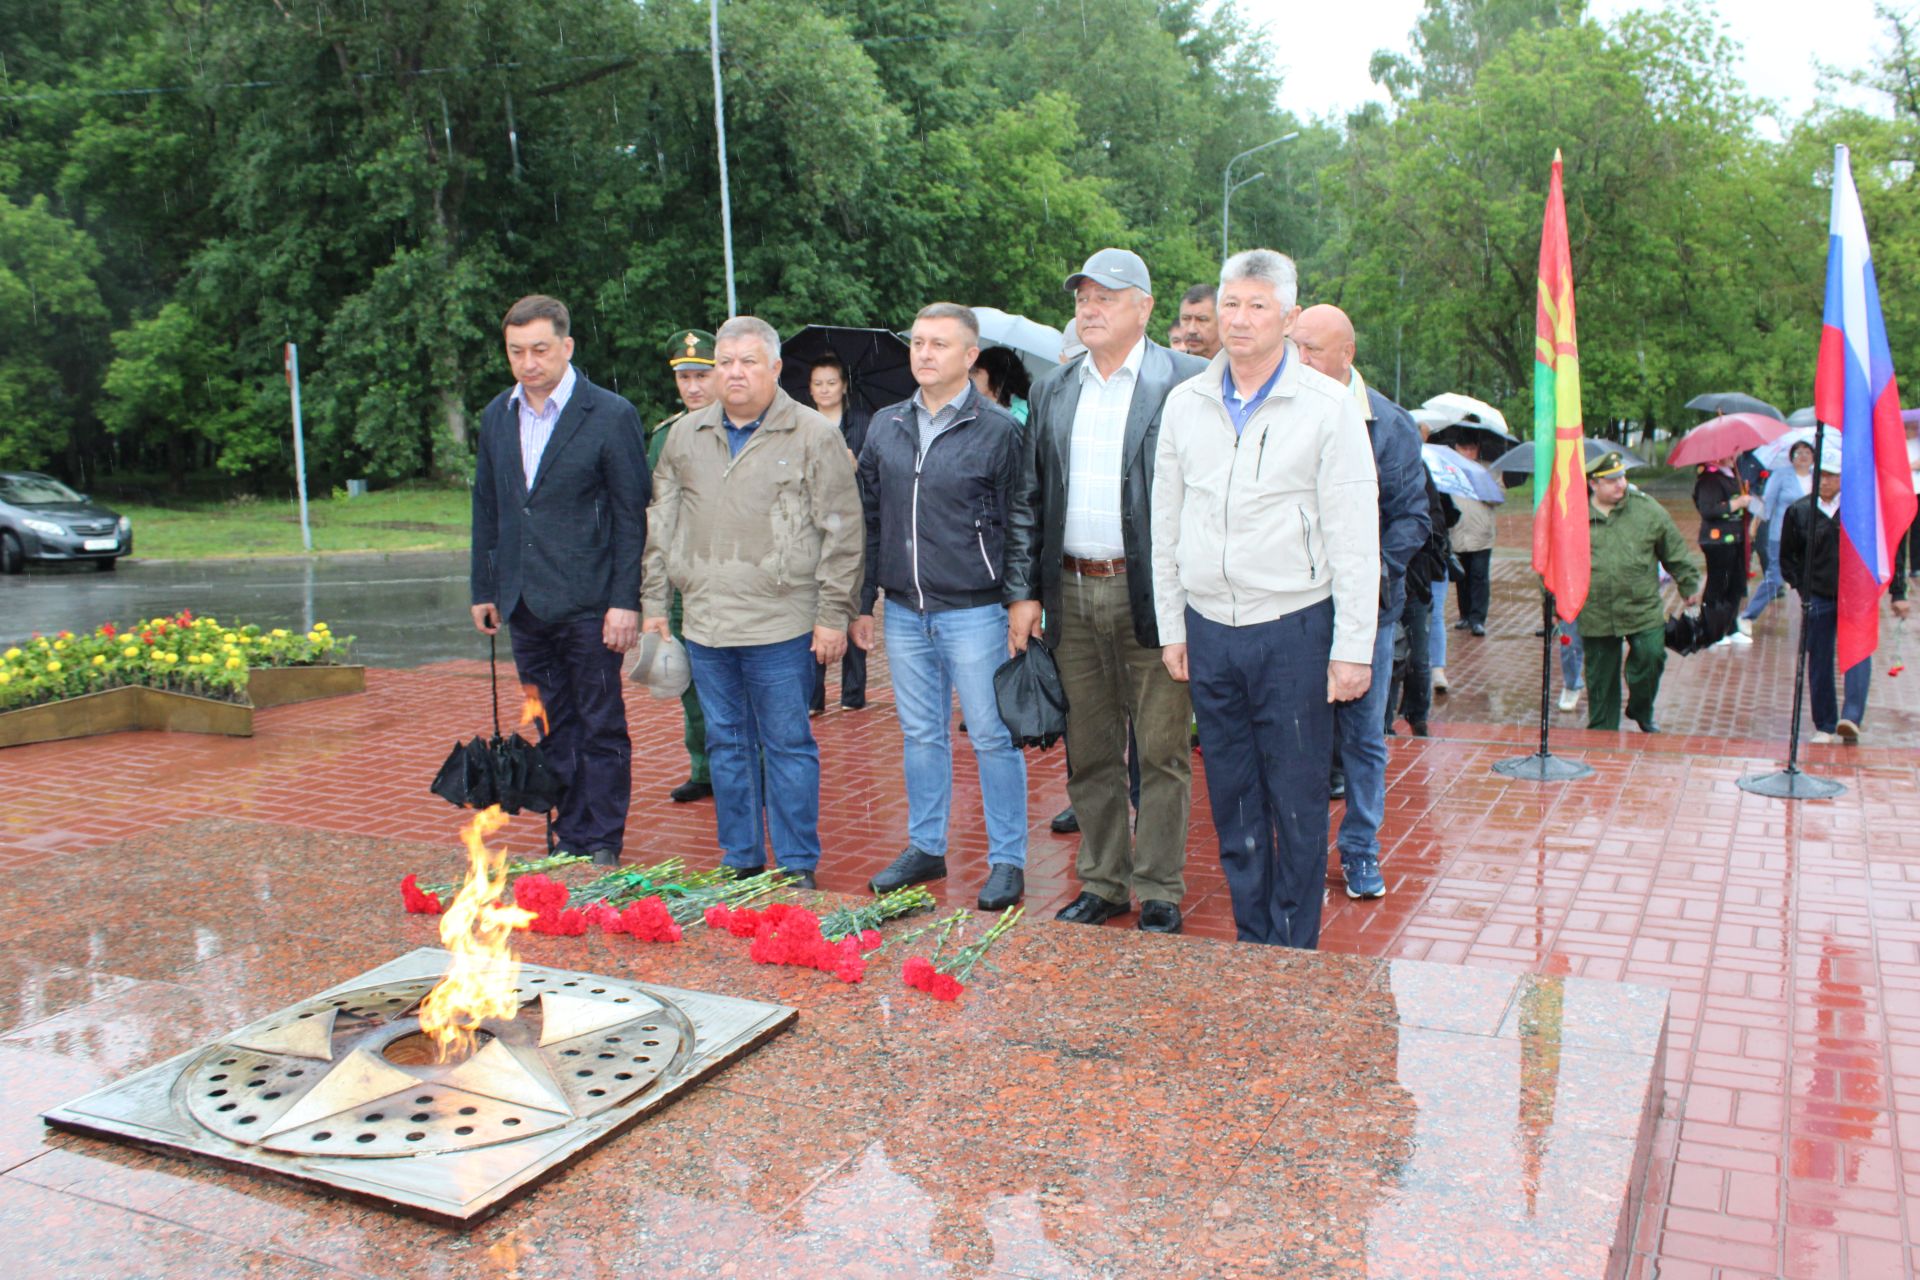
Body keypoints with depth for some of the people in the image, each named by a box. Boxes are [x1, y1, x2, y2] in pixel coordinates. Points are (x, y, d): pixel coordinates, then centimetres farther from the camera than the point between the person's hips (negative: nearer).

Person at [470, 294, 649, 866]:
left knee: (600, 727, 4)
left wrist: (625, 602, -13)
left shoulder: (611, 415, -7)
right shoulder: (497, 416, 10)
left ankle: (602, 843, 14)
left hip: (587, 604, -5)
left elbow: (631, 515, -8)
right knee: (553, 727, 13)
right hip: (524, 604, 6)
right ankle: (569, 836, 23)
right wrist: (484, 589, 14)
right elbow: (486, 510, 17)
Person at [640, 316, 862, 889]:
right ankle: (740, 862, 25)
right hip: (705, 624, 5)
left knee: (787, 745, 1)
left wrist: (833, 615, -8)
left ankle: (798, 865, 14)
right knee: (726, 744, 13)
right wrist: (653, 602, 12)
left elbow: (841, 534, -5)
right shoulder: (685, 436, 12)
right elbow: (660, 524, 17)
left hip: (780, 626, -5)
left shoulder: (814, 437, -3)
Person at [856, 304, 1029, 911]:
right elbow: (870, 518, 13)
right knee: (920, 735, 14)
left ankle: (1007, 860, 14)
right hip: (904, 611, 5)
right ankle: (925, 847, 27)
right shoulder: (887, 427, 9)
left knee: (992, 736, 2)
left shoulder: (998, 430, -4)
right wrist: (863, 601, 12)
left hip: (973, 611, -5)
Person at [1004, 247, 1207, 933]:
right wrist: (1023, 591, 5)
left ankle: (1159, 893, 16)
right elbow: (1028, 498, 12)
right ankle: (1102, 882, 26)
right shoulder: (1053, 390, 12)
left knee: (1161, 751, 3)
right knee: (1088, 753, 13)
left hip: (1151, 592, -5)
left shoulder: (1186, 381, -4)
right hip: (1071, 594, 5)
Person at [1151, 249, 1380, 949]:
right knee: (1232, 802, 11)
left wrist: (1353, 648, -10)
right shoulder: (1186, 402, 8)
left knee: (1297, 803, 3)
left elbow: (1355, 538, -6)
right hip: (1209, 629, 4)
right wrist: (1171, 628, 9)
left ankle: (1294, 954, 17)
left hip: (1293, 630, -4)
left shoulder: (1328, 405, -4)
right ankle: (1251, 944, 25)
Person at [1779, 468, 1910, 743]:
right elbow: (1788, 556, 14)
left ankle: (1851, 719, -27)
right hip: (1818, 597, 2)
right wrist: (1801, 588, 2)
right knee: (1819, 662, 5)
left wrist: (1897, 592, 2)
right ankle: (1824, 726, 15)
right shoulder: (1798, 511, 2)